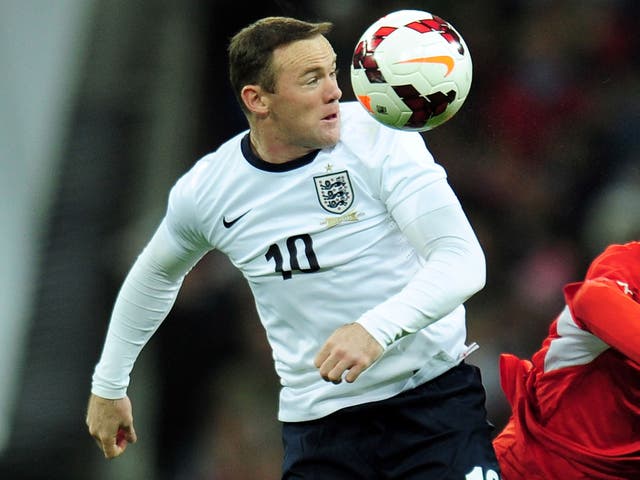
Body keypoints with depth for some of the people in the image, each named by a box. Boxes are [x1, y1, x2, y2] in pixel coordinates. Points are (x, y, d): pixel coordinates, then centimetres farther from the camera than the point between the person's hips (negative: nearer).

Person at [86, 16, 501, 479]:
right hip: (317, 420, 2)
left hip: (435, 399, -2)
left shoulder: (378, 137, -10)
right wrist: (109, 384, 29)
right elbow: (155, 276, 22)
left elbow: (464, 260, -18)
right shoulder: (204, 192, -1)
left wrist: (377, 328, -34)